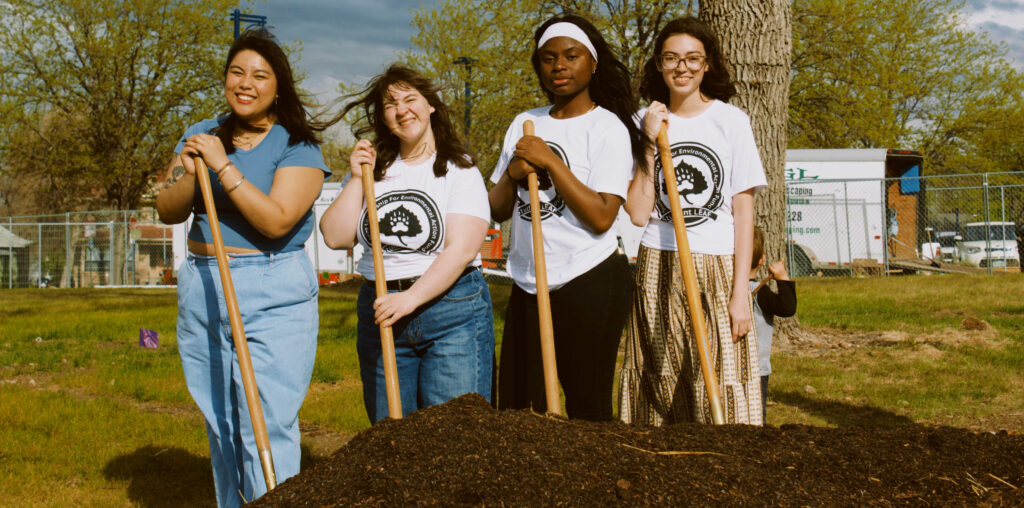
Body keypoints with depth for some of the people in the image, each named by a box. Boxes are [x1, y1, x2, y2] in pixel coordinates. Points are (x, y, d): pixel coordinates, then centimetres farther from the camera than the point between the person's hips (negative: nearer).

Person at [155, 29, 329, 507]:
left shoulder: (297, 146, -5)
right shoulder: (202, 135, 11)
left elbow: (277, 220, -18)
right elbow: (168, 212, 7)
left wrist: (223, 165, -19)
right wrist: (189, 175, -13)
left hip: (272, 294, -5)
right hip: (201, 291, 6)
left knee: (267, 430, -8)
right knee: (220, 426, 13)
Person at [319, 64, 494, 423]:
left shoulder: (459, 169, -1)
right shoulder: (374, 169, 13)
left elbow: (462, 249, -12)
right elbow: (336, 237, 5)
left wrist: (411, 299, -19)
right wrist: (357, 179, -1)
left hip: (452, 310, -4)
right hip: (380, 313, 4)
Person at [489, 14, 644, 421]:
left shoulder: (607, 127, -5)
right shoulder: (524, 124, 13)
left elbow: (601, 217, -16)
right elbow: (497, 212, 14)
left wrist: (550, 161, -16)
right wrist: (512, 172, -6)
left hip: (590, 284, -6)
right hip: (527, 287, 6)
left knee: (587, 411, 2)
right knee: (516, 410, 10)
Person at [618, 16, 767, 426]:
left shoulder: (730, 120, 4)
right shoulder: (644, 123, 7)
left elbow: (743, 211, 2)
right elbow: (638, 214, -1)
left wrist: (740, 292, -5)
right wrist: (649, 143, -6)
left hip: (716, 271, -1)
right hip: (657, 273, 2)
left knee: (720, 391, -7)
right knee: (658, 391, 1)